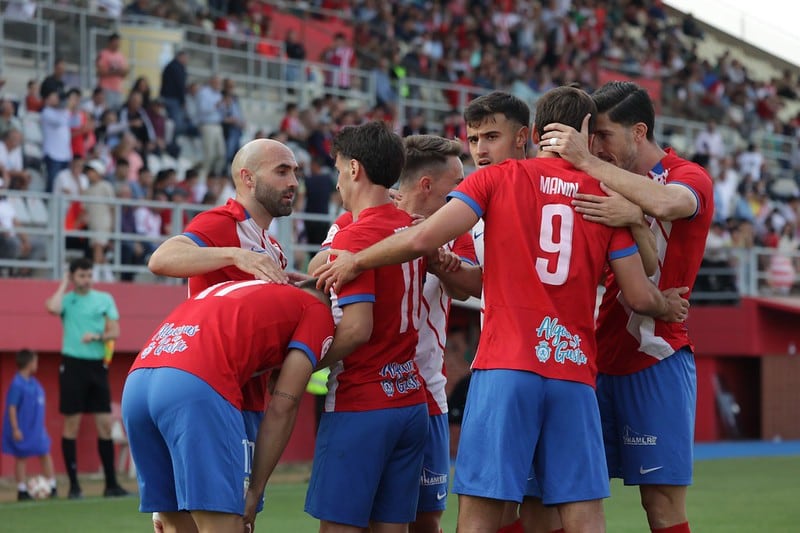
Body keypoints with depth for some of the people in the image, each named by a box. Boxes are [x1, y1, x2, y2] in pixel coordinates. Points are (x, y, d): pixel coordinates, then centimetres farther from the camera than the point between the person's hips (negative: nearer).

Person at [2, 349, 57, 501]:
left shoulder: (33, 382, 6)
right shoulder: (17, 384, -18)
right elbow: (12, 407, -19)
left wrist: (41, 425, 19)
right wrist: (15, 429, -21)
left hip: (36, 428, 8)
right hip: (23, 430, -8)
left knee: (45, 454, 7)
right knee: (21, 457, 3)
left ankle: (52, 487, 13)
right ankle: (22, 491, 9)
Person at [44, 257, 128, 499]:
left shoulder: (105, 299, 8)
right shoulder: (67, 299, 2)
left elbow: (115, 332, 4)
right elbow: (53, 308, -21)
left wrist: (97, 336, -16)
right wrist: (64, 284, -7)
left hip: (97, 366, 3)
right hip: (73, 364, -3)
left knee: (105, 424, 2)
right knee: (72, 424, -2)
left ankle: (111, 483, 6)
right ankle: (74, 485, 3)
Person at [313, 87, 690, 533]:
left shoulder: (499, 178, 5)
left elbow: (424, 239, -5)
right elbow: (640, 296, 10)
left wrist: (355, 261, 11)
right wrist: (667, 305, 33)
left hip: (505, 366, -2)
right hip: (575, 374, 2)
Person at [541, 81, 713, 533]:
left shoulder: (689, 177, -5)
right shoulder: (616, 185, 15)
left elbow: (665, 203, -30)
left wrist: (585, 161, -28)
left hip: (657, 361, -6)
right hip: (603, 358, 6)